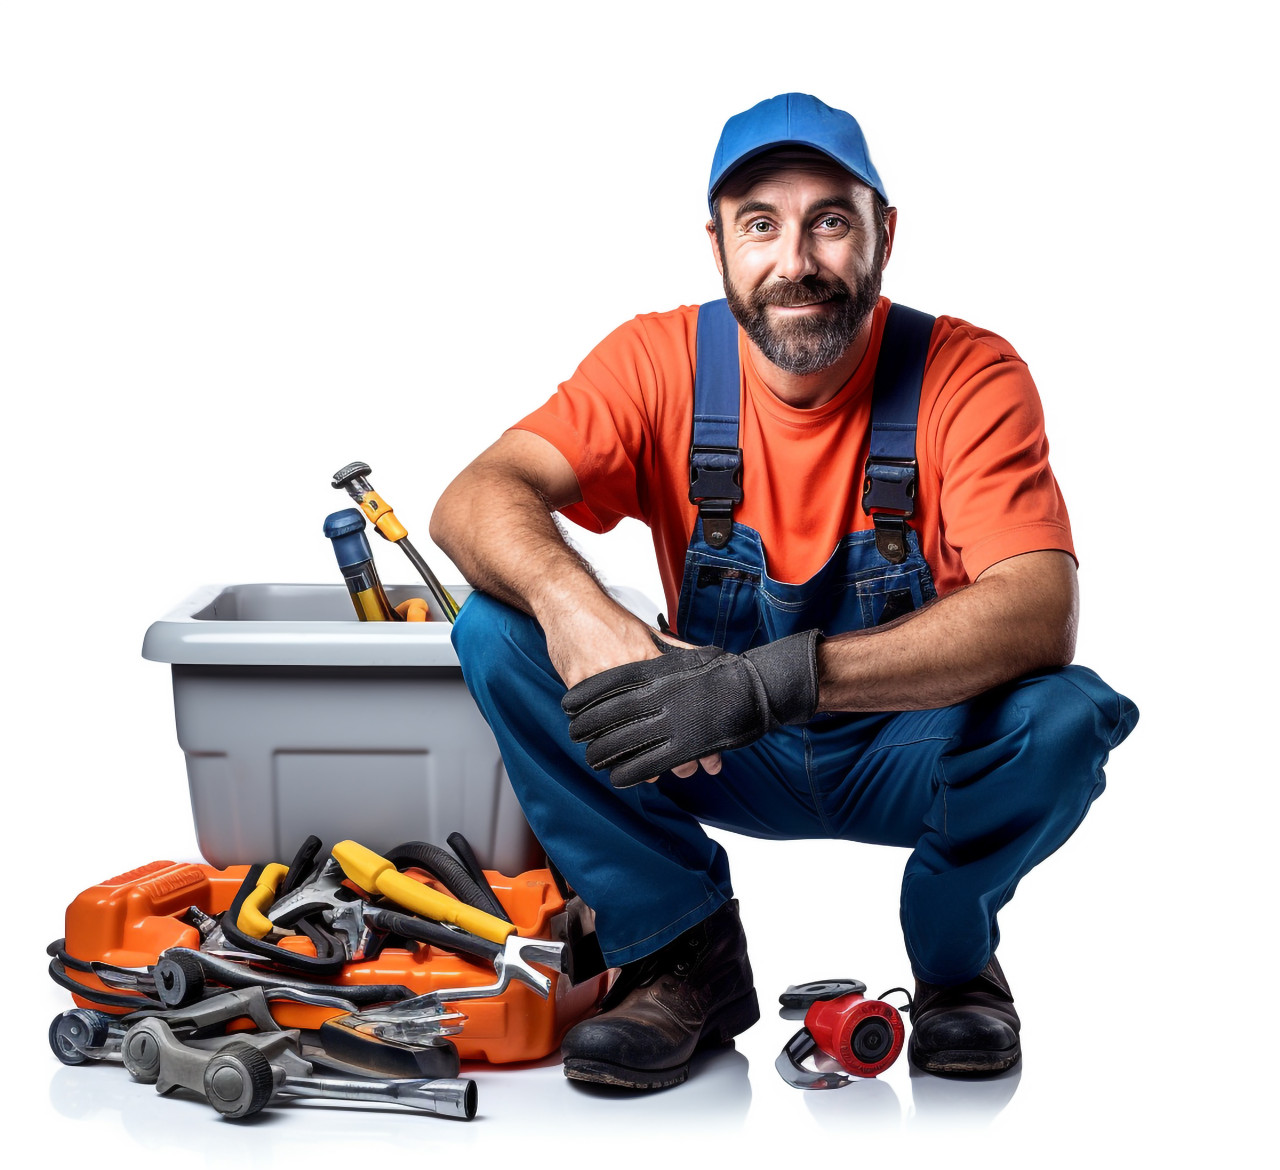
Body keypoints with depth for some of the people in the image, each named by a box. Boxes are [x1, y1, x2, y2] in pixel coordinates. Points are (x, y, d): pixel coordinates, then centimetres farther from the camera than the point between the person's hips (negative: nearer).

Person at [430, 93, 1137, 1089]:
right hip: (724, 754, 2)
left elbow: (1039, 616, -31)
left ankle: (954, 957, -1)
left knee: (1067, 715, -33)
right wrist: (572, 606, -47)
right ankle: (687, 956, -7)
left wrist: (775, 678, -44)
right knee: (500, 631, -20)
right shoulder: (661, 361, -11)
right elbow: (474, 501, -22)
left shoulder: (970, 376, -17)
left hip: (914, 751, -1)